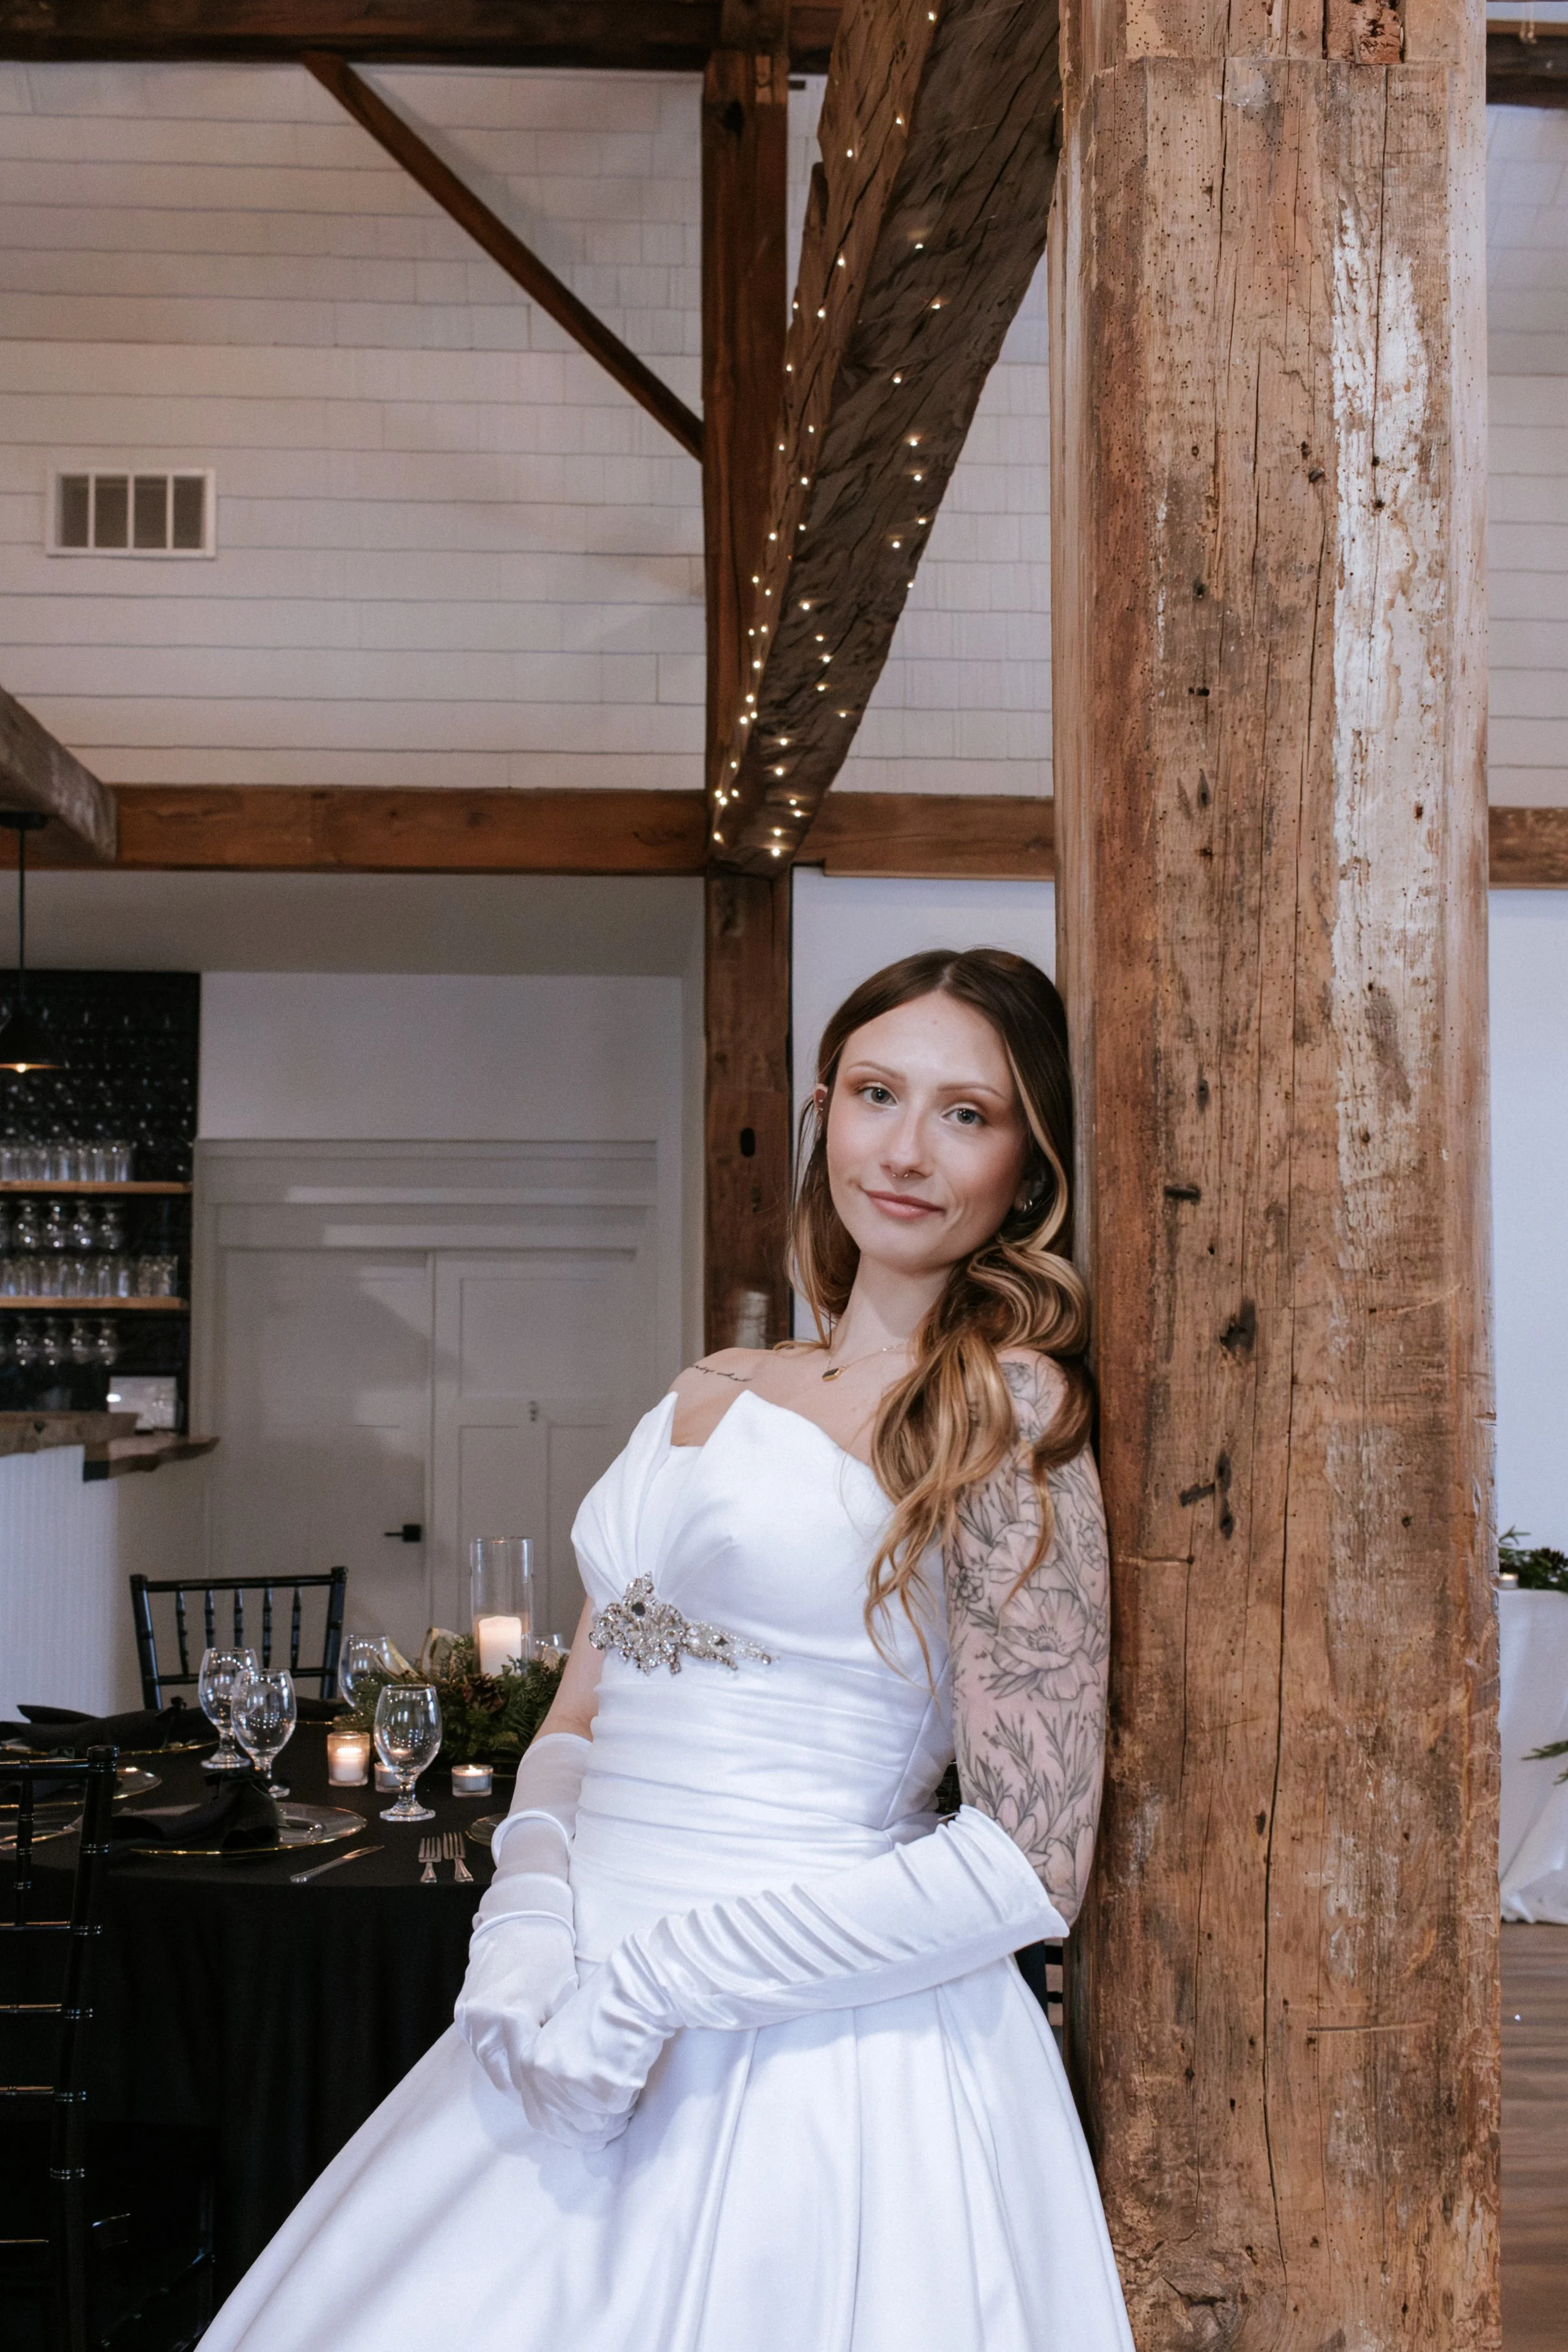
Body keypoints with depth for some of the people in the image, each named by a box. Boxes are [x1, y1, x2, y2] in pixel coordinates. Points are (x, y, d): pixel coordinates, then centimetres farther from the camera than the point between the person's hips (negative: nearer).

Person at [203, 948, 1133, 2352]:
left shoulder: (1005, 1409, -9)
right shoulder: (708, 1394, 11)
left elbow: (1030, 1866, -14)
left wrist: (647, 1985, -13)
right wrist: (529, 1926, -5)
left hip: (817, 2067, -6)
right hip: (587, 2044, 6)